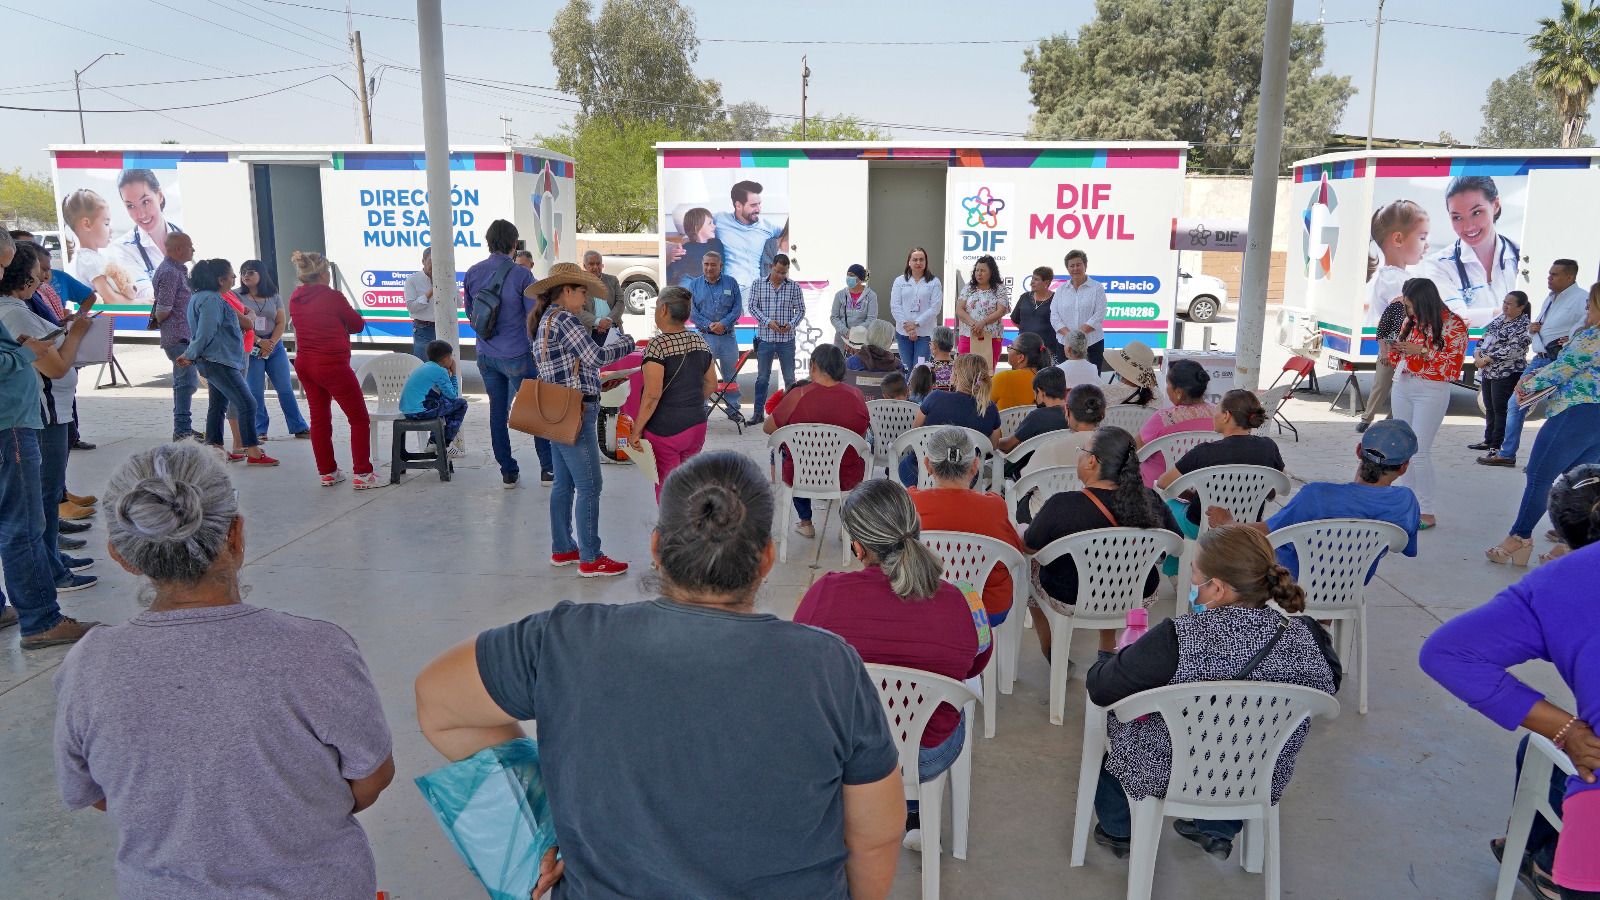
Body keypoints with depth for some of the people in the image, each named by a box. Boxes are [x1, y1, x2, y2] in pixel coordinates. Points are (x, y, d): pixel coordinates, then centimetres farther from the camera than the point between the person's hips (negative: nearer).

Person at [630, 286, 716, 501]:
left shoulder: (657, 345, -16)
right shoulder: (700, 341, 4)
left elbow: (652, 396, -21)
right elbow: (711, 385, 12)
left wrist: (636, 431, -13)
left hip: (665, 431, -6)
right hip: (696, 426, 6)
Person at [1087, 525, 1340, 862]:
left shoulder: (1176, 639, -33)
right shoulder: (1306, 636, -20)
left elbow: (1100, 689, -19)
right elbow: (1331, 682, 4)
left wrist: (1117, 658, 3)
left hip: (1168, 777, -4)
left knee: (1114, 715, 26)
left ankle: (1119, 832, 43)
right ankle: (1219, 833, 46)